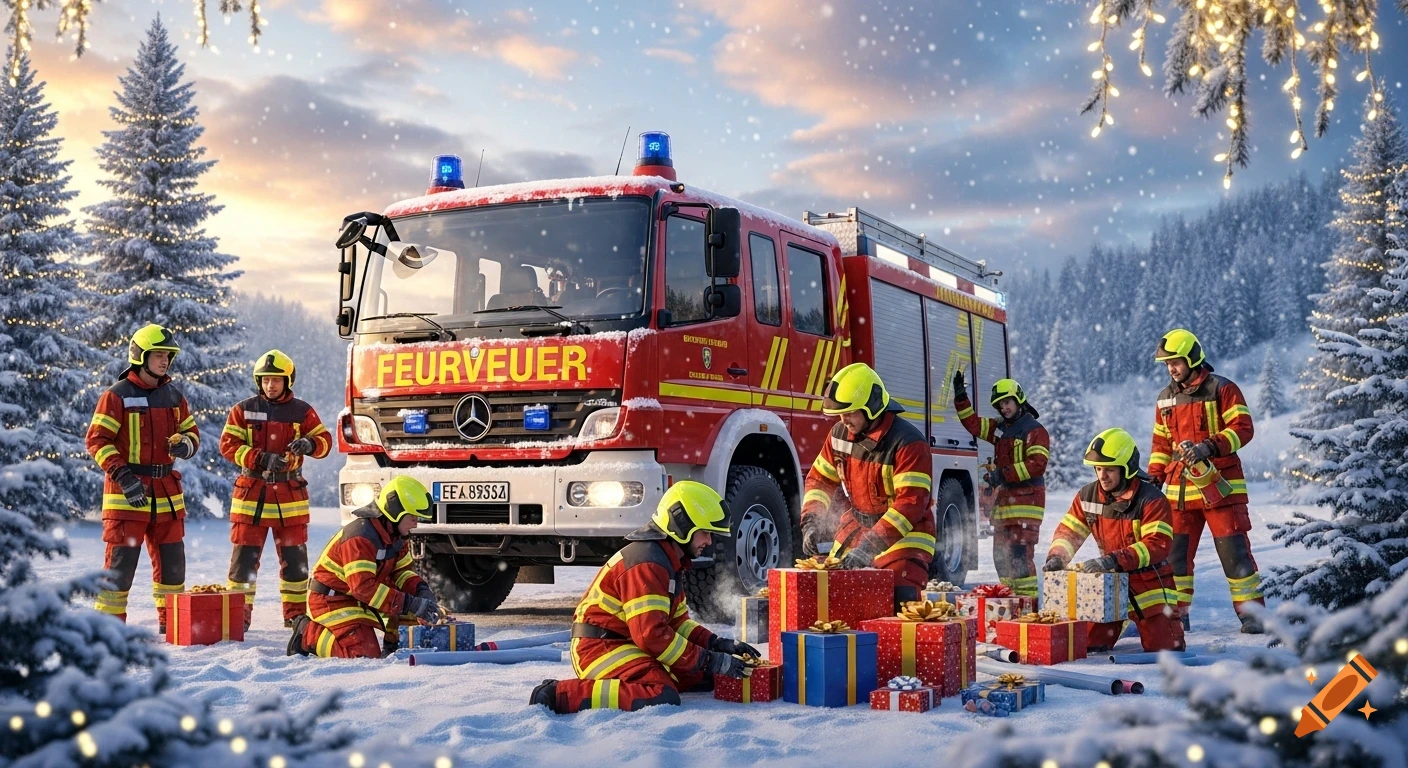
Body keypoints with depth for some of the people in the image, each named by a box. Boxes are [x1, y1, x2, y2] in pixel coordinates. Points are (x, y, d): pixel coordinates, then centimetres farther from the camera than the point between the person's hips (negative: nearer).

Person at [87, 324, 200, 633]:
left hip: (167, 491, 6)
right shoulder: (117, 395, -7)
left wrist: (185, 444, -6)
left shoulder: (174, 396, 10)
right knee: (121, 559, -4)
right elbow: (96, 439, -10)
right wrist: (122, 473, -20)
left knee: (172, 558, 11)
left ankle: (171, 618, 24)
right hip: (127, 491, -5)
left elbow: (191, 431, 19)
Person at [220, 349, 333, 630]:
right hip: (251, 492, -1)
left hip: (290, 494, 1)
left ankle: (296, 612, 15)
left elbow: (325, 441, 3)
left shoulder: (302, 411, 5)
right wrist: (262, 458, -19)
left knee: (294, 557, 4)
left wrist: (308, 444, -21)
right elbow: (228, 445, -4)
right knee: (244, 556, 0)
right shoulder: (243, 410, 3)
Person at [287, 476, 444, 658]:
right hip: (330, 600, -9)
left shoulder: (394, 535, 3)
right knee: (366, 654, -21)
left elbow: (401, 571, 8)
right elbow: (363, 586, -33)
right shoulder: (360, 537, -27)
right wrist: (409, 603, -35)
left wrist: (421, 590, -14)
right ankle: (308, 634, -4)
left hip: (357, 600, 9)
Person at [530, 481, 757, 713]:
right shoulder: (647, 563, -20)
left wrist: (719, 645, 3)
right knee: (662, 696, -31)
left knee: (704, 677, 7)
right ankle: (557, 695, -24)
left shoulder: (670, 562, 14)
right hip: (600, 648, -10)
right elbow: (651, 635, -25)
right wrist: (709, 661, -20)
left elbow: (677, 621, 19)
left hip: (626, 644, 10)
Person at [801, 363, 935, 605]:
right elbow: (820, 479, 11)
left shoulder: (908, 443, -22)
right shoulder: (840, 434, -1)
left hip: (903, 537, -7)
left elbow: (911, 503, -29)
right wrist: (811, 523, -6)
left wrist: (869, 547, -34)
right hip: (855, 529, 7)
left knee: (899, 601, -23)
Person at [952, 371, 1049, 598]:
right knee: (1001, 554, 9)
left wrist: (1004, 474, -20)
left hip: (1026, 500, -8)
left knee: (1020, 553, -15)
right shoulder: (999, 428, 17)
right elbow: (972, 423, 20)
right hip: (1004, 500, 8)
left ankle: (1028, 599, -14)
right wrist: (960, 396, 8)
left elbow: (1038, 464, -17)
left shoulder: (1035, 430, -7)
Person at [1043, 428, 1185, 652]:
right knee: (1089, 644, -3)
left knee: (1163, 648, -6)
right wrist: (1057, 557, -18)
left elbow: (1157, 545, -26)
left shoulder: (1151, 500, -18)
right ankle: (1122, 621, 28)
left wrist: (1113, 560, -36)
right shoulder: (1087, 496, -1)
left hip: (1149, 582, -4)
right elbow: (1069, 531, 4)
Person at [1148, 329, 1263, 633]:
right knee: (1175, 550, 4)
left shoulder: (1222, 389, -3)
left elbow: (1243, 428, -10)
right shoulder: (1166, 398, 15)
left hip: (1220, 485, -5)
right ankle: (1176, 613, 13)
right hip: (1179, 488, 5)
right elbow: (1161, 443, 21)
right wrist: (1154, 478, 12)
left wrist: (1209, 447, -22)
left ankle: (1251, 612, 4)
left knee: (1233, 549, -4)